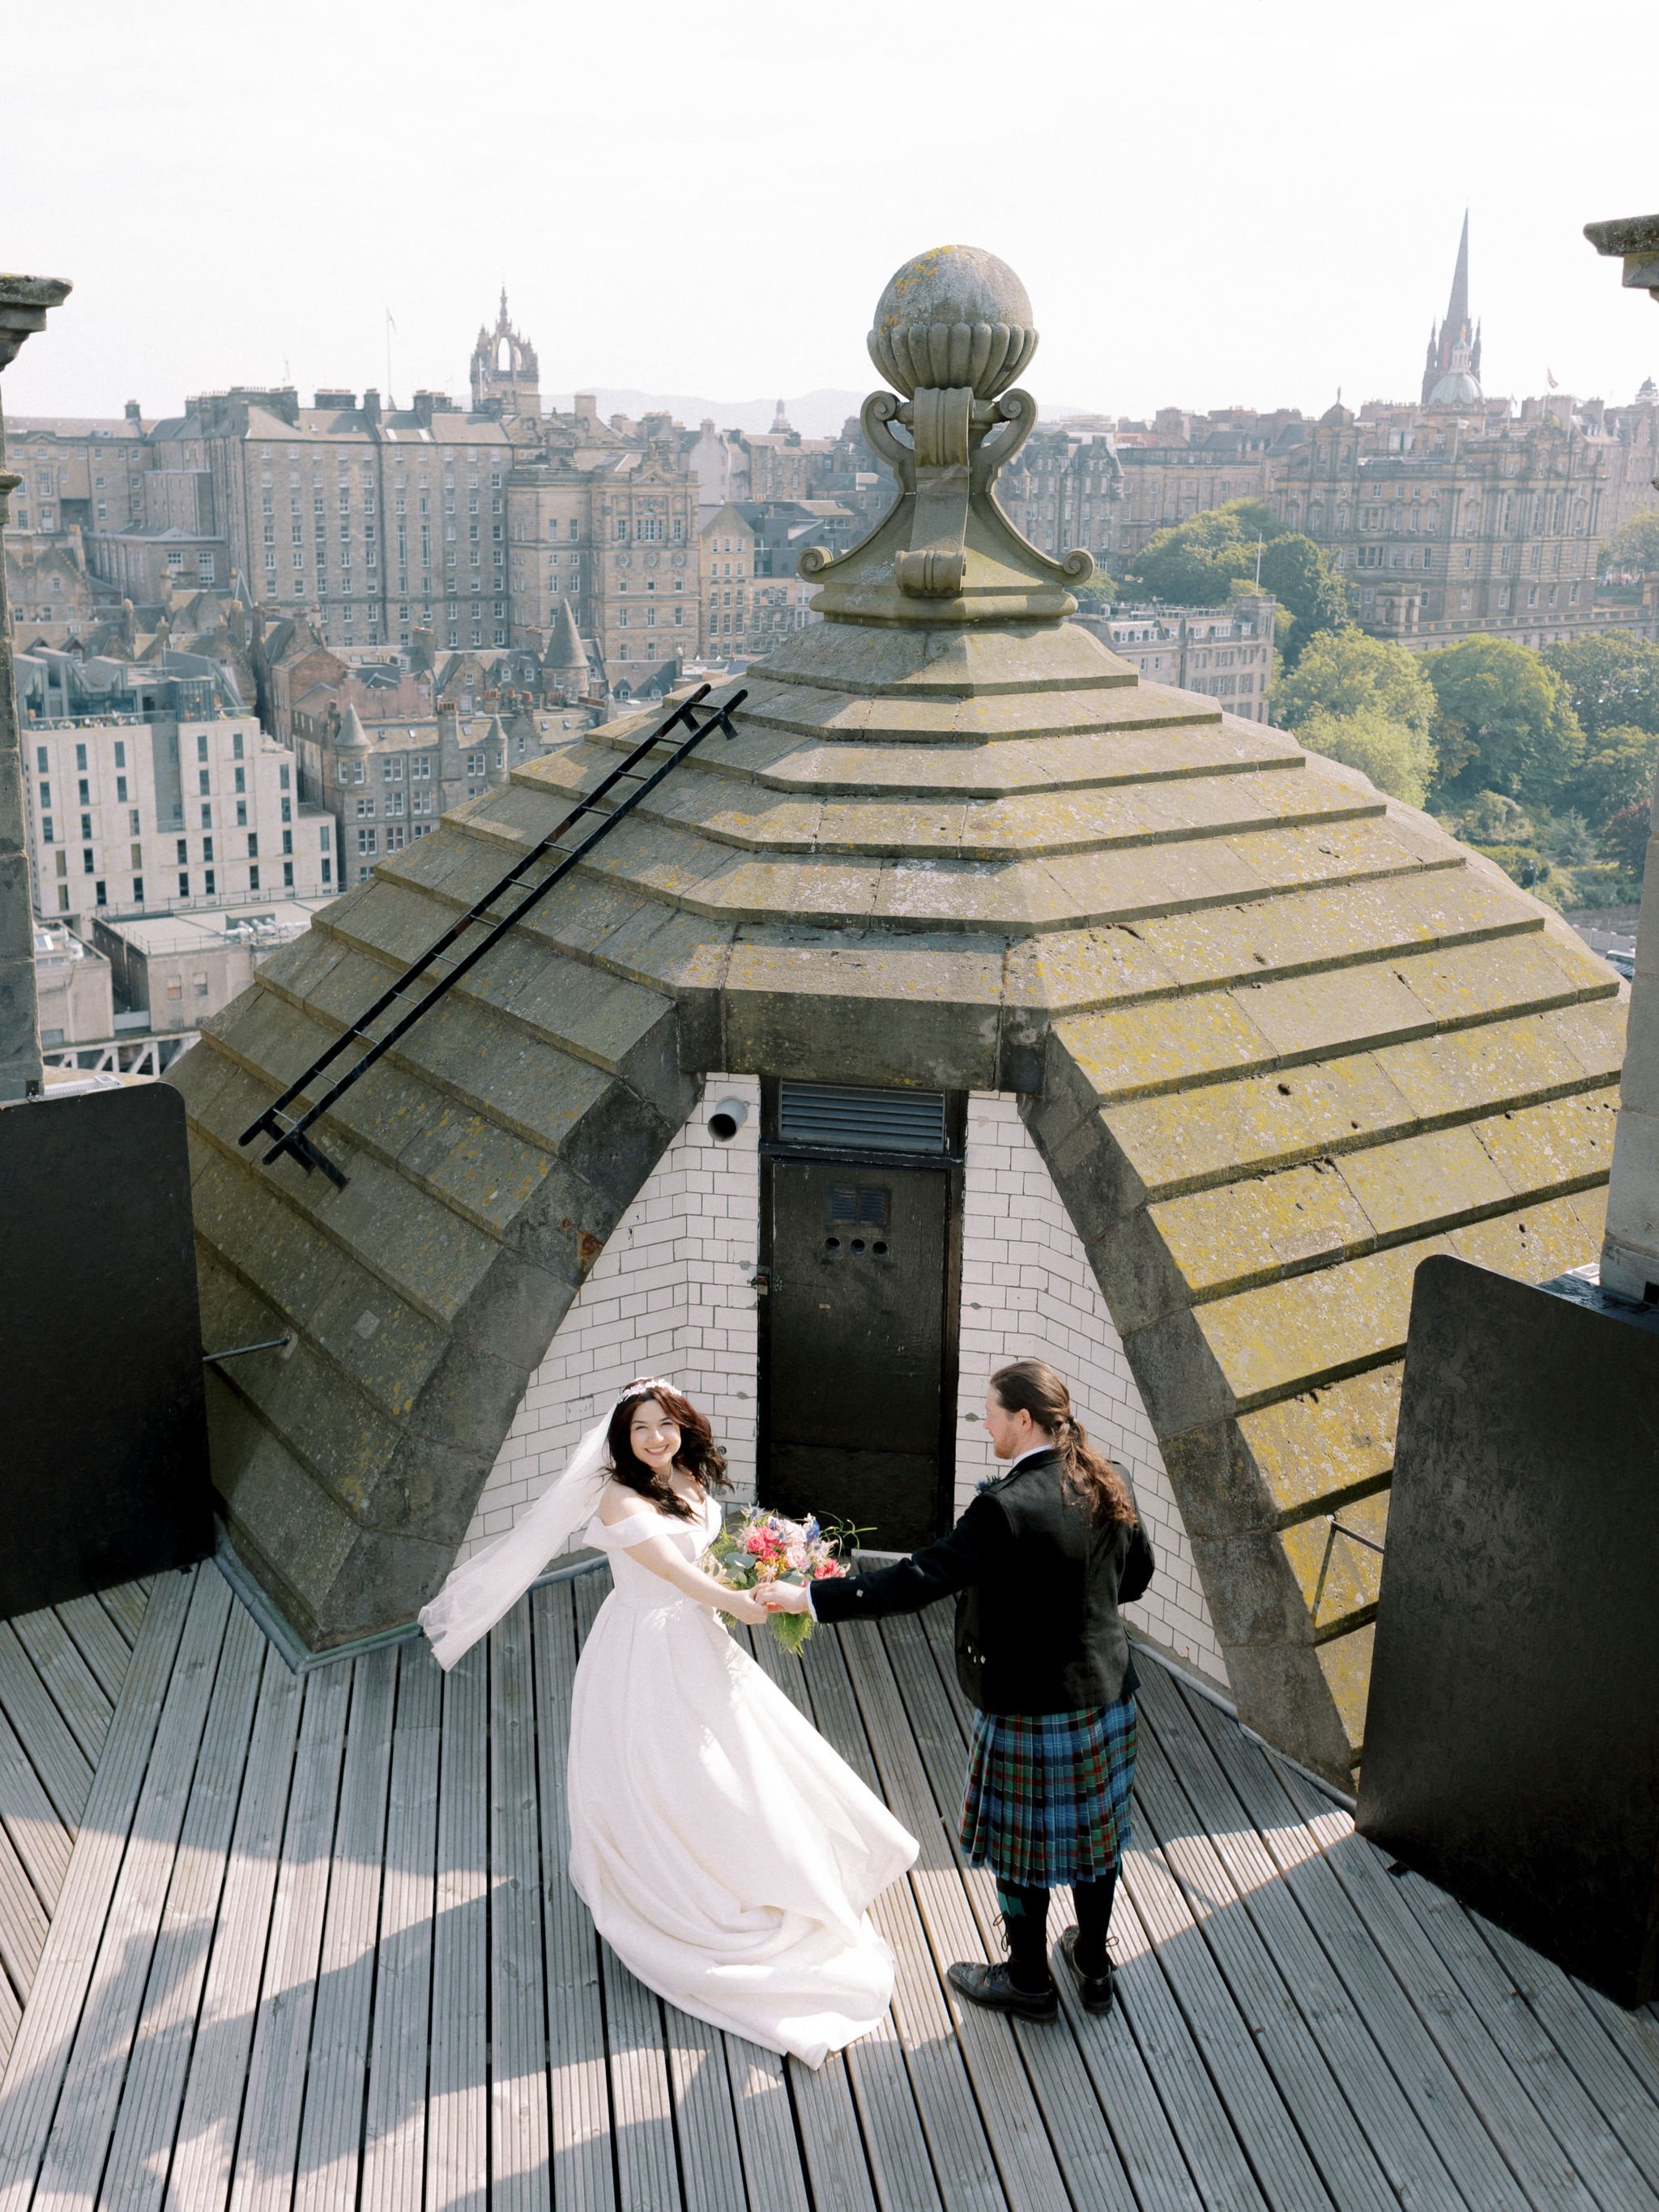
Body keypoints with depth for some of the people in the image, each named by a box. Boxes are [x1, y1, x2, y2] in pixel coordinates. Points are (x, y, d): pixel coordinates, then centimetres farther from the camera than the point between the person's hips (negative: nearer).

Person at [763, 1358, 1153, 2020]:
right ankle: (1093, 1965, 41)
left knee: (1022, 1842, 14)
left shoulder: (1007, 1507, -27)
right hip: (1108, 1694, 7)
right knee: (1093, 1829, 23)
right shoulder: (1106, 1487, -4)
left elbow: (914, 1582, -29)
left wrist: (809, 1598, -24)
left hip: (1031, 1709, -7)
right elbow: (1136, 1574, 10)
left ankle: (1028, 1981, 33)